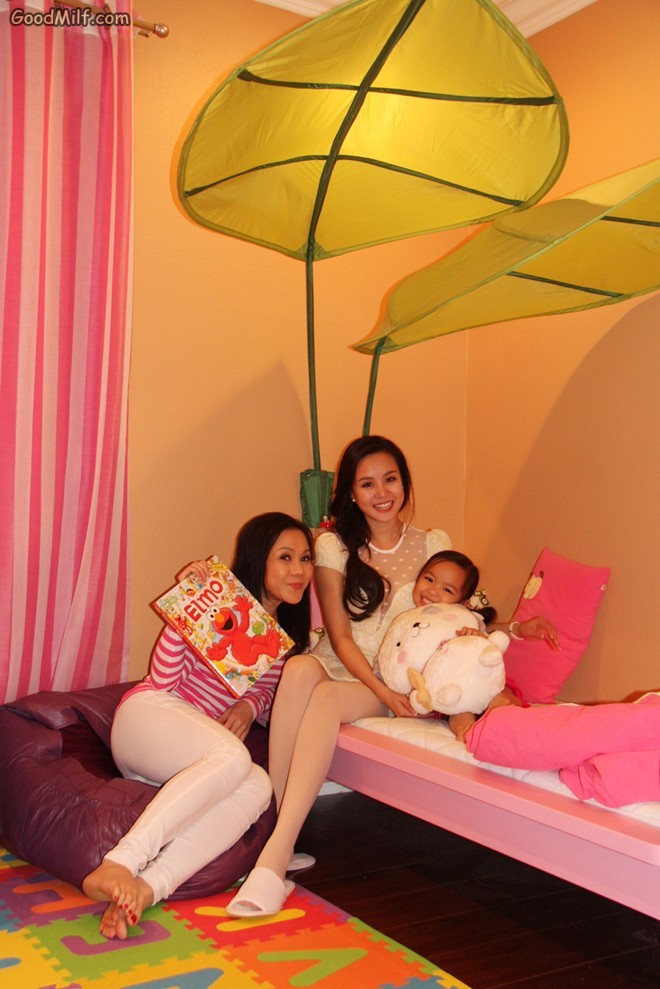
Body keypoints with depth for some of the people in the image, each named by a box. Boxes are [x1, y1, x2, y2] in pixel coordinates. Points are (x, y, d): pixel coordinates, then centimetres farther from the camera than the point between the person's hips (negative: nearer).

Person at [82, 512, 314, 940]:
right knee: (232, 758, -38)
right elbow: (163, 679, -8)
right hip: (150, 712, -5)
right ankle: (117, 866, -43)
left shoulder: (289, 636, 14)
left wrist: (249, 705, -5)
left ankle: (144, 889, -43)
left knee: (257, 787, -31)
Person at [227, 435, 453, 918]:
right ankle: (272, 817, -35)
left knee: (326, 699, -34)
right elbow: (341, 637, -2)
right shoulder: (334, 546, 2)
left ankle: (275, 852, -42)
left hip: (395, 681, -1)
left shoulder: (433, 544, 5)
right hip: (339, 666, 1)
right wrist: (384, 692, -16)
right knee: (299, 670, -36)